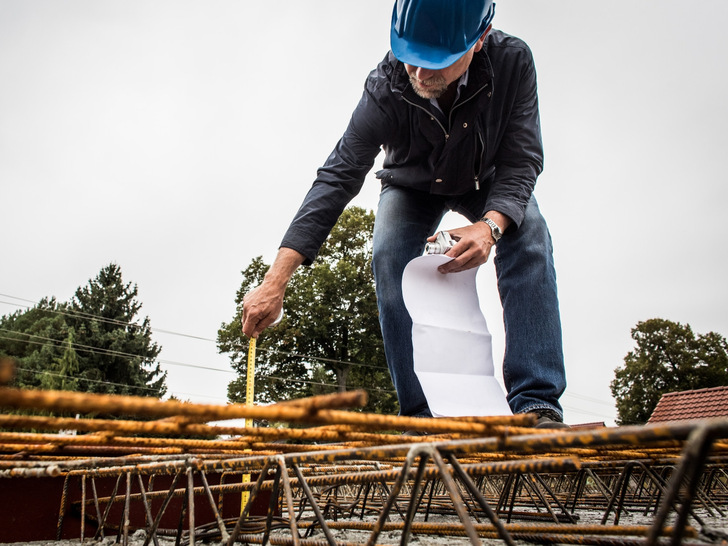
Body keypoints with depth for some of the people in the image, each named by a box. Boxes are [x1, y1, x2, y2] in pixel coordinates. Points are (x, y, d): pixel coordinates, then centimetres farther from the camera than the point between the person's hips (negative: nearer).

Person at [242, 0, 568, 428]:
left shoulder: (513, 60, -31)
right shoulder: (385, 89, -33)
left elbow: (521, 161, -28)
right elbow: (337, 179, -36)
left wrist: (490, 224, -50)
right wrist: (276, 281, -42)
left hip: (487, 181, 0)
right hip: (413, 187, 0)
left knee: (528, 236, -27)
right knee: (388, 258, -26)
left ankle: (537, 404, -27)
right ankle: (421, 414, -21)